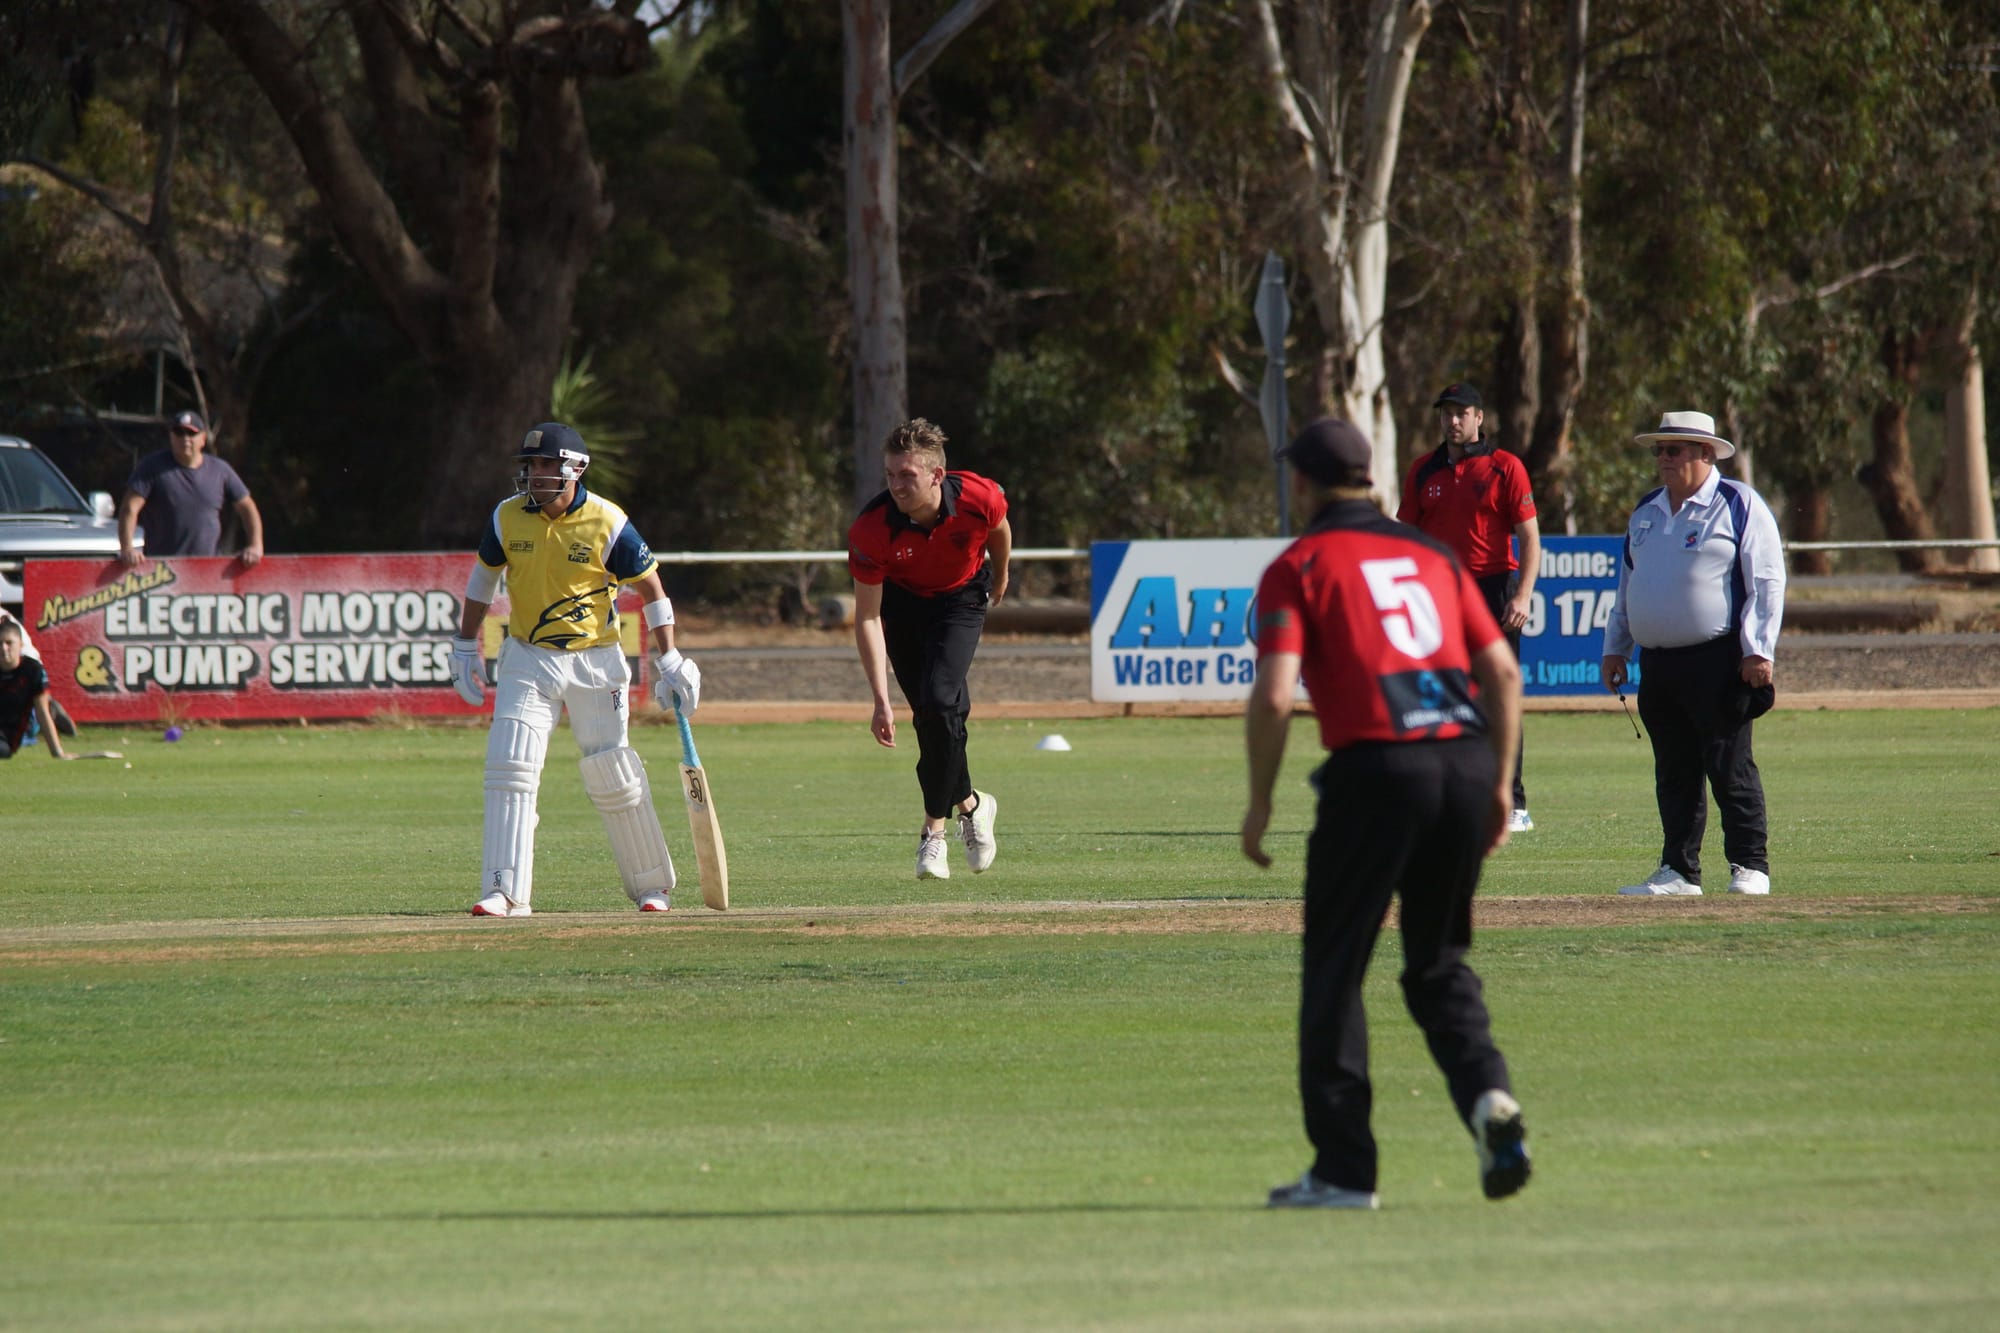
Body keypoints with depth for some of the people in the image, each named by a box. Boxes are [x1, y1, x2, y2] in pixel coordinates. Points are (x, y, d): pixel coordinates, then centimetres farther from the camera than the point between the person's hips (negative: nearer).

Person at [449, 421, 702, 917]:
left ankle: (652, 885, 18)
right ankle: (506, 891, -12)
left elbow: (651, 588, -4)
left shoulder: (608, 524, -14)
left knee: (614, 777, 1)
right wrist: (466, 648, 13)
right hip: (527, 661, 2)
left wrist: (670, 663, -7)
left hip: (594, 661, -2)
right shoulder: (507, 518, -5)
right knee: (509, 769, -12)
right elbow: (484, 576, 13)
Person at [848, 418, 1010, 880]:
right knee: (931, 715, 3)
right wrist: (880, 700, -33)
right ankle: (969, 804, 31)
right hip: (901, 603, 1)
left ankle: (935, 829, -6)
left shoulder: (980, 499, -30)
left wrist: (1000, 578, 16)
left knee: (939, 702, -19)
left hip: (961, 597, -1)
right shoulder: (871, 529, -32)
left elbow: (999, 530, -3)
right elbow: (867, 617, -28)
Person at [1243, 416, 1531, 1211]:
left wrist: (1260, 803, 1)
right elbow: (1504, 672, 13)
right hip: (1467, 759, 5)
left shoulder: (1299, 567, 3)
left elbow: (1274, 696, -8)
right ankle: (1488, 1094, -7)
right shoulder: (1432, 555, 19)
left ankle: (1344, 1170, 5)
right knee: (1439, 965, 18)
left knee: (1334, 968, 6)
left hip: (1375, 768, -5)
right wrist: (1501, 783, 18)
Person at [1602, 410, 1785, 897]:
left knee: (1729, 767, -6)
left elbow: (1768, 581, -7)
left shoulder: (1739, 506, -3)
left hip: (1718, 663, -7)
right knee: (1674, 774, 8)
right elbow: (1627, 584, 25)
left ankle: (1750, 866, -1)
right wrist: (1616, 648, 20)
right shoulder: (1646, 511, 18)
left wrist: (1758, 650, -14)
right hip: (1659, 664, 7)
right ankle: (1679, 871, 11)